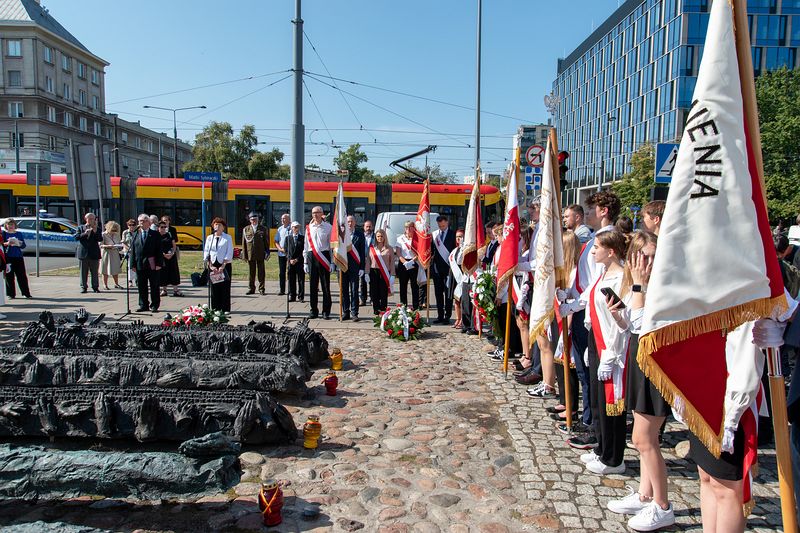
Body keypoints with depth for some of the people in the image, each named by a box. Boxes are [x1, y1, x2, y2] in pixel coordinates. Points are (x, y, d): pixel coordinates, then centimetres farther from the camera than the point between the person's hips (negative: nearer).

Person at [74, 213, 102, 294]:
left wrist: (95, 231, -15)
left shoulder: (97, 229, 9)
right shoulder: (80, 228, 12)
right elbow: (76, 237, -1)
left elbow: (100, 239, -5)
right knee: (83, 272, 4)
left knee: (94, 272, 2)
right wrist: (85, 233, -14)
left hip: (94, 254, 0)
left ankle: (95, 287, 8)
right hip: (83, 253, 1)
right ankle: (83, 287, 11)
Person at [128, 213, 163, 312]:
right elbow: (132, 251, 9)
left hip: (152, 265, -3)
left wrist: (159, 263, -10)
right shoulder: (135, 235, 12)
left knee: (154, 286, 3)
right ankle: (143, 305, 16)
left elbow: (159, 250, -2)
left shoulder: (155, 234, 2)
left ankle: (154, 305, 11)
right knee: (141, 286, 8)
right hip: (140, 265, 3)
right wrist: (133, 264, 1)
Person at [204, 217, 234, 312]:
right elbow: (206, 253, 6)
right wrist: (211, 266, -6)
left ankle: (225, 309, 4)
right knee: (214, 288, 3)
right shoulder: (209, 238, 10)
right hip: (213, 266, 3)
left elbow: (229, 253, -5)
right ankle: (215, 309, 9)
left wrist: (222, 266, -13)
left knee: (225, 288, -1)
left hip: (224, 265, -2)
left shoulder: (228, 238, 2)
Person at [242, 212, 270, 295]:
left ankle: (261, 289, 8)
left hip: (260, 254, -1)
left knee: (261, 272, 2)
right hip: (250, 254, 1)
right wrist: (244, 254, 1)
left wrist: (267, 252, 0)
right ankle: (251, 289, 16)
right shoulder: (246, 229, 8)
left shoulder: (263, 229, 7)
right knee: (251, 272, 7)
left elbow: (266, 242, 7)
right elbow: (244, 243, 7)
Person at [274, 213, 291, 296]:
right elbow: (276, 241, 15)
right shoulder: (279, 229, 13)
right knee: (281, 272, 6)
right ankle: (282, 290, 12)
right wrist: (280, 249, -4)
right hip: (281, 253, 5)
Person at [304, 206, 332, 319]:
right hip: (311, 257, 3)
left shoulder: (328, 227, 0)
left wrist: (332, 262, -5)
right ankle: (314, 310, 17)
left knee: (325, 285, 1)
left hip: (324, 257, -3)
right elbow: (306, 245, 12)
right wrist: (305, 262, 8)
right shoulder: (309, 227, 9)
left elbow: (332, 245, 1)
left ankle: (326, 311, 9)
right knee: (313, 285, 7)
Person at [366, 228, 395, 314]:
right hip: (374, 272, 1)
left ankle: (383, 312, 5)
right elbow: (368, 261, 8)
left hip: (385, 273, -1)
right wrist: (367, 273, 0)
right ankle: (376, 312, 10)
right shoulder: (372, 248, 8)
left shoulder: (389, 249, 5)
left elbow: (392, 263, 3)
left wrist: (392, 275, -3)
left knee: (384, 294, -2)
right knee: (375, 293, 2)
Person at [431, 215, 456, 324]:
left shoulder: (453, 235, 0)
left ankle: (447, 316, 6)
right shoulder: (434, 234, 9)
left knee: (448, 293, 1)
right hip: (437, 268, 4)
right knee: (438, 293, 8)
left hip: (448, 267, -3)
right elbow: (431, 250, 9)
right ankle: (440, 316, 15)